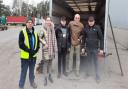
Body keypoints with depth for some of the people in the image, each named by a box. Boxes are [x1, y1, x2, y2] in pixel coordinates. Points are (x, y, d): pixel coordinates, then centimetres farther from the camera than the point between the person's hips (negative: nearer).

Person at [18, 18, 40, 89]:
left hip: (33, 56, 5)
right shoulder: (22, 32, -9)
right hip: (25, 56, -4)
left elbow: (38, 44, 7)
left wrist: (35, 51, -11)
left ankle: (32, 82, 42)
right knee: (24, 71, 6)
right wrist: (29, 51, -21)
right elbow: (21, 44, -16)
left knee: (32, 71, 21)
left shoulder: (35, 33, 6)